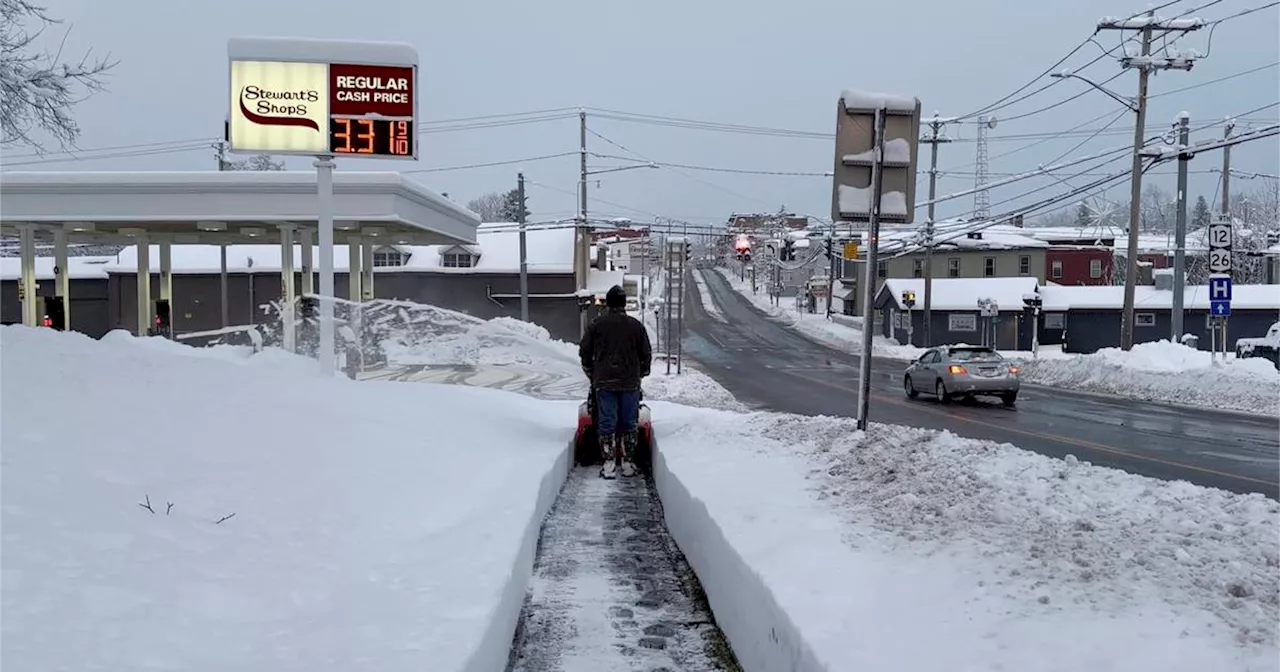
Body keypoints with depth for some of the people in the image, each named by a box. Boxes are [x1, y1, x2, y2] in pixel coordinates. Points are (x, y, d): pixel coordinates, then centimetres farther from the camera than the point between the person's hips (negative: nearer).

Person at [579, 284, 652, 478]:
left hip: (604, 382, -1)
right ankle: (627, 463, 9)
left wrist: (591, 374, 20)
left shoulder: (596, 325, 0)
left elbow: (584, 352, 6)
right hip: (630, 382, 1)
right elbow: (646, 354, 7)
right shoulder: (636, 326, 2)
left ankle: (609, 464, -2)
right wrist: (641, 374, 22)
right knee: (628, 423, 7)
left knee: (606, 423, 2)